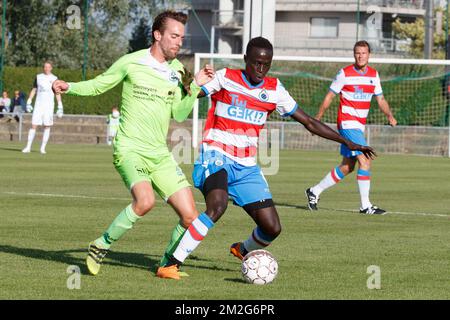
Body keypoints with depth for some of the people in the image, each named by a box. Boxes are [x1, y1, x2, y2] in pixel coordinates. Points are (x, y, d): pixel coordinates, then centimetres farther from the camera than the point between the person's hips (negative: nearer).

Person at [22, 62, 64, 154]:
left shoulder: (54, 79, 5)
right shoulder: (38, 77, 9)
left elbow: (58, 93, 6)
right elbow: (34, 90, 13)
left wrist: (60, 107, 0)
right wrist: (29, 102, 4)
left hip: (49, 105, -1)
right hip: (38, 104, 1)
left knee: (47, 126, -3)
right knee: (34, 125, -5)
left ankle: (43, 148, 2)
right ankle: (28, 147, -3)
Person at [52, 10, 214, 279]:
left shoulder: (178, 70, 8)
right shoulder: (131, 62, -5)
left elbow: (179, 115, 12)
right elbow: (98, 85, 7)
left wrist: (195, 87, -1)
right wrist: (69, 87, -10)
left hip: (160, 155, 6)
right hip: (130, 150, -5)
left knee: (190, 217, -4)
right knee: (145, 200, -32)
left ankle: (168, 265, 19)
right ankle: (101, 247, -11)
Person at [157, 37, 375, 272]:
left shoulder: (274, 90, 9)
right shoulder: (225, 78, -1)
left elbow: (309, 122, 14)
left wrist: (347, 142, 13)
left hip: (247, 166, 5)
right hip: (216, 156, -5)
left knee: (272, 228, -3)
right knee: (217, 207, -34)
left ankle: (243, 250, 32)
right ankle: (173, 262, -28)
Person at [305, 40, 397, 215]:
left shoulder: (373, 74, 9)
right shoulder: (345, 73, -7)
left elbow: (380, 99, 13)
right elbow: (329, 96, -1)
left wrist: (389, 115, -6)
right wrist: (317, 119, -1)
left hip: (360, 125, 7)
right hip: (347, 123, -7)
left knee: (347, 167, 12)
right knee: (365, 161, -16)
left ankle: (315, 191, 27)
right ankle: (365, 205, -13)